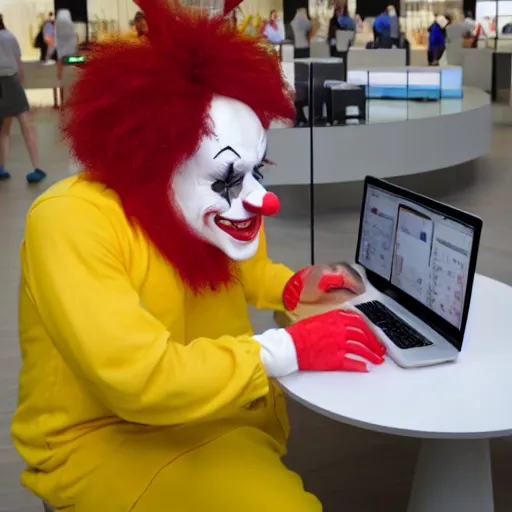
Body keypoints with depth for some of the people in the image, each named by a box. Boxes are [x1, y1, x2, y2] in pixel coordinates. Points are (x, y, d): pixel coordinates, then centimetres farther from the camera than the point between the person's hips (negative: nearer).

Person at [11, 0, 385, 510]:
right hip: (101, 438, -7)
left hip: (208, 408, 7)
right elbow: (138, 379, -36)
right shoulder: (71, 223, -29)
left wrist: (290, 287, -5)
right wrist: (288, 349, -30)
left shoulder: (217, 215, -7)